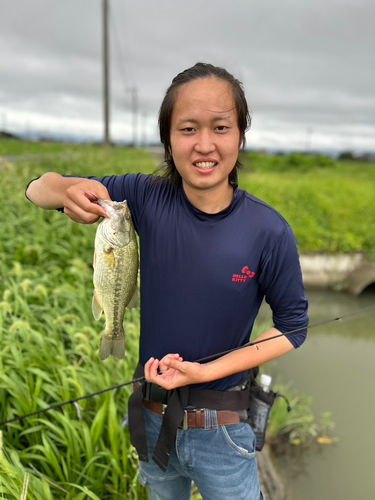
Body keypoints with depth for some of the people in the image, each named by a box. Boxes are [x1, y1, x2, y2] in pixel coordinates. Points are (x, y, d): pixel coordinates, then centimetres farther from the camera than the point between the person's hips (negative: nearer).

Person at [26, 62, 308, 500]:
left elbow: (293, 326, -8)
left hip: (222, 431, -2)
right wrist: (68, 190, -32)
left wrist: (208, 371, -18)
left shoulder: (268, 230, -20)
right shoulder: (147, 197, -14)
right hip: (152, 420, 3)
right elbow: (37, 189, -7)